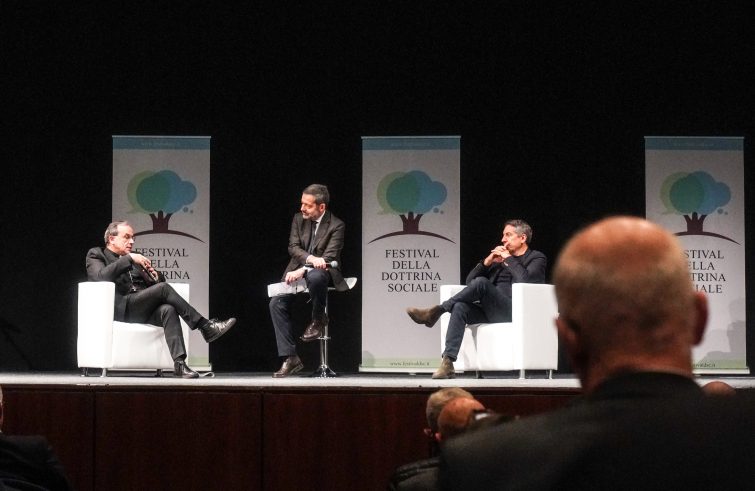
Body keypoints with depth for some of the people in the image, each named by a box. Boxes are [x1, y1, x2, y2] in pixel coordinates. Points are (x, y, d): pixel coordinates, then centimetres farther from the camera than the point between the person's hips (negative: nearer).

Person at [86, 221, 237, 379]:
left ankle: (179, 362, -42)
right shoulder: (96, 254, 11)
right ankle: (205, 327, -23)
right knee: (163, 288, -25)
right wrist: (129, 258, -15)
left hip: (142, 310, 6)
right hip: (120, 309, -6)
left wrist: (154, 276, 3)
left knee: (168, 309, -29)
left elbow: (158, 282, 27)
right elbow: (101, 276, -12)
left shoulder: (134, 259, 29)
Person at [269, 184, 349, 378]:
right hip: (298, 270, 5)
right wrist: (311, 259, -23)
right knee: (276, 303, -17)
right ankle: (290, 358, -14)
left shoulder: (336, 225, -9)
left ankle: (319, 319, -12)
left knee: (315, 276, -42)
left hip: (323, 272, -5)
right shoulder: (299, 219, 6)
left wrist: (303, 270, -28)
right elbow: (293, 247, -2)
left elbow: (328, 258, -16)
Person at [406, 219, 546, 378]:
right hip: (489, 312, 6)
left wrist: (509, 259, -3)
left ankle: (437, 310, -22)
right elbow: (469, 280, 22)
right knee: (460, 307, -27)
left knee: (481, 282, -30)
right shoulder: (499, 257, 30)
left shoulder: (536, 258, 12)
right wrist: (487, 262, 8)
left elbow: (525, 280, -12)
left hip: (513, 310, -6)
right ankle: (447, 362, -36)